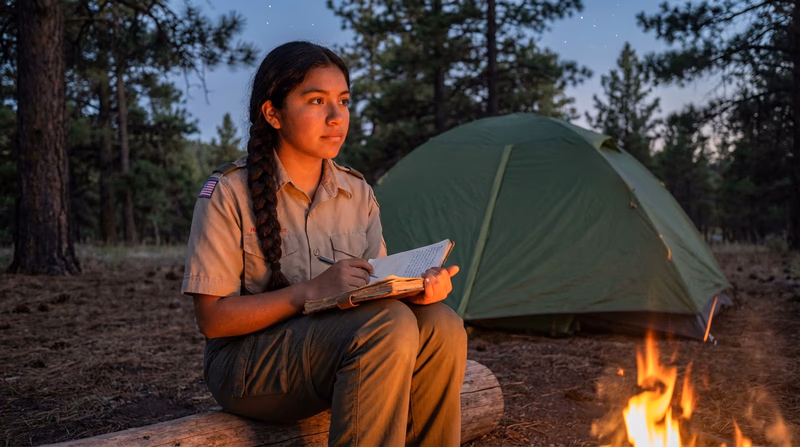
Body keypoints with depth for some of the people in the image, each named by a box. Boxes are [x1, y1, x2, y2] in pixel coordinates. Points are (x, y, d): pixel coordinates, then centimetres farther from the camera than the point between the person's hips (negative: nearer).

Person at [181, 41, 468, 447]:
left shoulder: (357, 193, 6)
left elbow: (372, 291, 5)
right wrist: (314, 289, -25)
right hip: (246, 364, -5)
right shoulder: (229, 192, -10)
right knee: (388, 326, -31)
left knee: (439, 326, -23)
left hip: (337, 346, 5)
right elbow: (212, 318, -13)